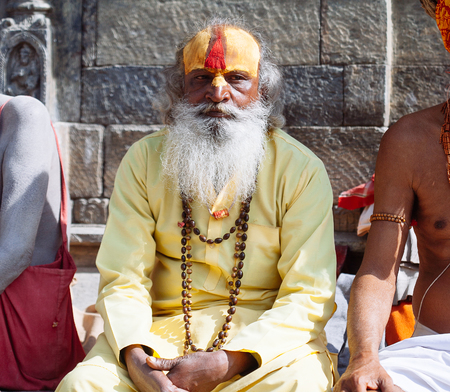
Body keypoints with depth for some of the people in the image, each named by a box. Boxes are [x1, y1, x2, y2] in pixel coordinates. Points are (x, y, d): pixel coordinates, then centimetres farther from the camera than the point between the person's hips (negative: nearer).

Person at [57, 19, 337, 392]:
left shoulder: (301, 169, -5)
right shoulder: (143, 161, 2)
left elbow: (310, 295, -9)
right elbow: (123, 280, -2)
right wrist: (136, 358, -23)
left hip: (267, 332, -1)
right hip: (164, 328, 1)